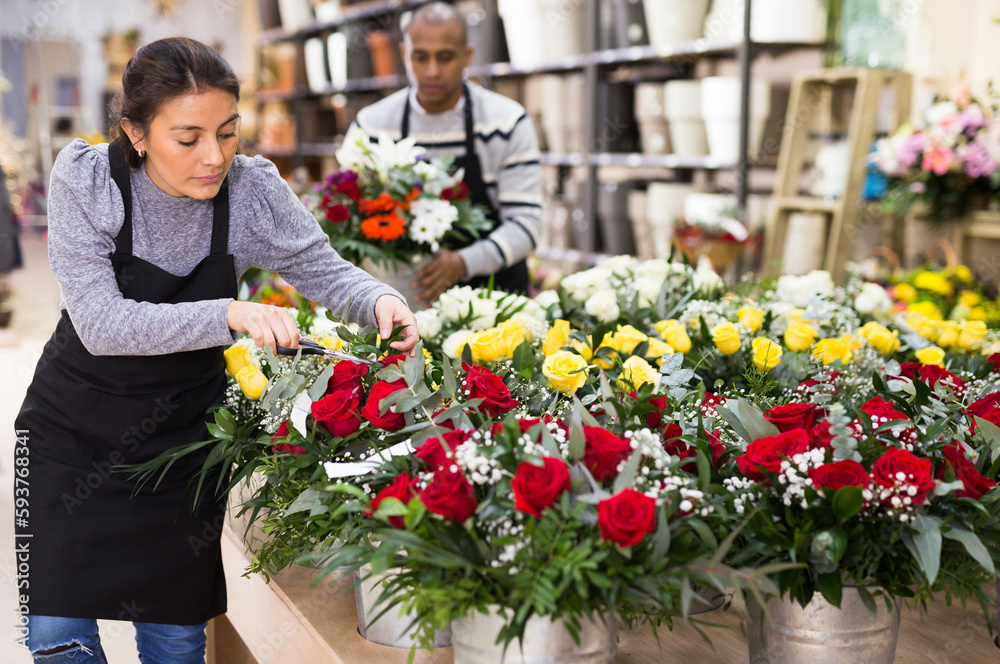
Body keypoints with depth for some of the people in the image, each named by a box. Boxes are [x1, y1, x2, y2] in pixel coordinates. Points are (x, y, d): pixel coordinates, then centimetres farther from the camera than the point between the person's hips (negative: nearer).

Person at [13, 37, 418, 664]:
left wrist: (381, 300, -27)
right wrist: (228, 314, -40)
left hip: (185, 430, 1)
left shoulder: (253, 190, -16)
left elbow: (324, 270, -4)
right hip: (73, 423, -1)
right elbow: (101, 323, -27)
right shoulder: (83, 179, -21)